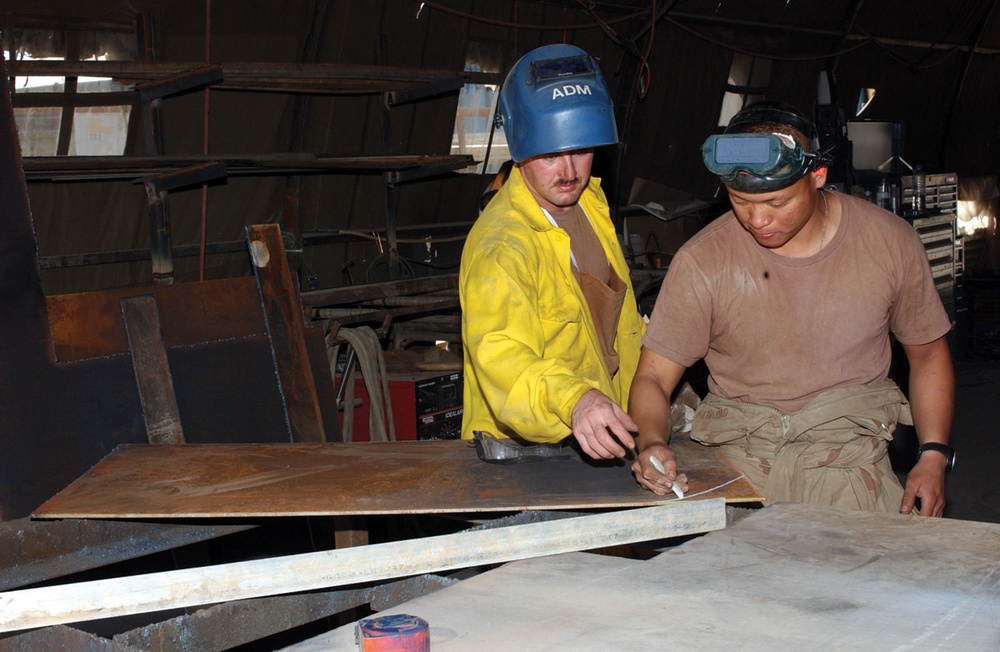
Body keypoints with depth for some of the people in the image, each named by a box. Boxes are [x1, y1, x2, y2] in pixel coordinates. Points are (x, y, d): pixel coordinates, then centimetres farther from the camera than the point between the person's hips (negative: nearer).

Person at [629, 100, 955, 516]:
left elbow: (928, 354, 13)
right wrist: (651, 444, -23)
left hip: (849, 454, 0)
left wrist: (933, 456, 2)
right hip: (735, 458, 0)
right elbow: (653, 377, -2)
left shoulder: (889, 241, 0)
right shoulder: (701, 261, -6)